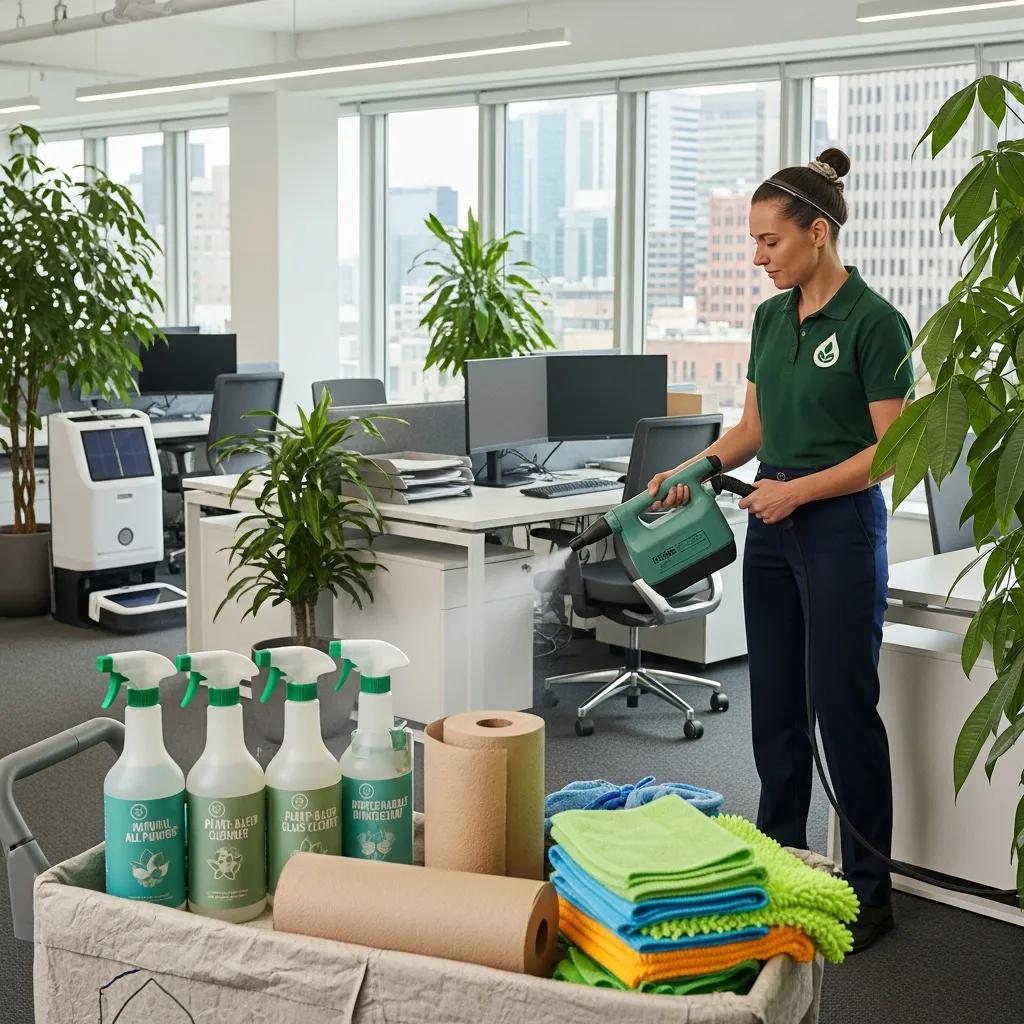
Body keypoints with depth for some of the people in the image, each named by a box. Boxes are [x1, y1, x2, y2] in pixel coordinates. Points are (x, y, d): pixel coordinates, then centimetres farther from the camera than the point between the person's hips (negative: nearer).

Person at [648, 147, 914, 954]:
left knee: (845, 706, -1)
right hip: (773, 524, 8)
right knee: (775, 705, 12)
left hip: (841, 525, -7)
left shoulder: (873, 321, -14)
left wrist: (798, 489, -20)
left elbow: (893, 448, -15)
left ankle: (870, 890, 12)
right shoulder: (771, 318, 9)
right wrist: (693, 468, -1)